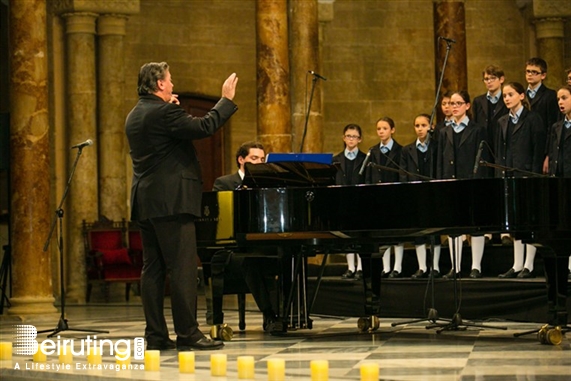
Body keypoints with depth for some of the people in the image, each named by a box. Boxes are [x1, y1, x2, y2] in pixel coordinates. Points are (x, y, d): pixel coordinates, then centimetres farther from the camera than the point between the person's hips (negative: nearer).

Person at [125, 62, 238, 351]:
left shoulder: (135, 116, 15)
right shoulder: (164, 112, -13)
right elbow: (204, 127, -18)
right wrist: (226, 100, -7)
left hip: (145, 203, 9)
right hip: (170, 200, -9)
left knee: (153, 269, 8)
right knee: (183, 268, -7)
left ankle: (156, 335, 9)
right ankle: (187, 334, -7)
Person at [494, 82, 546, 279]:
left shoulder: (533, 119, -4)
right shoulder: (502, 122, 14)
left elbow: (539, 151, -8)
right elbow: (498, 152, 14)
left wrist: (534, 177, -14)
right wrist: (499, 175, 4)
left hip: (527, 176, -6)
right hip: (508, 177, 6)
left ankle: (528, 266, 1)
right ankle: (517, 265, 10)